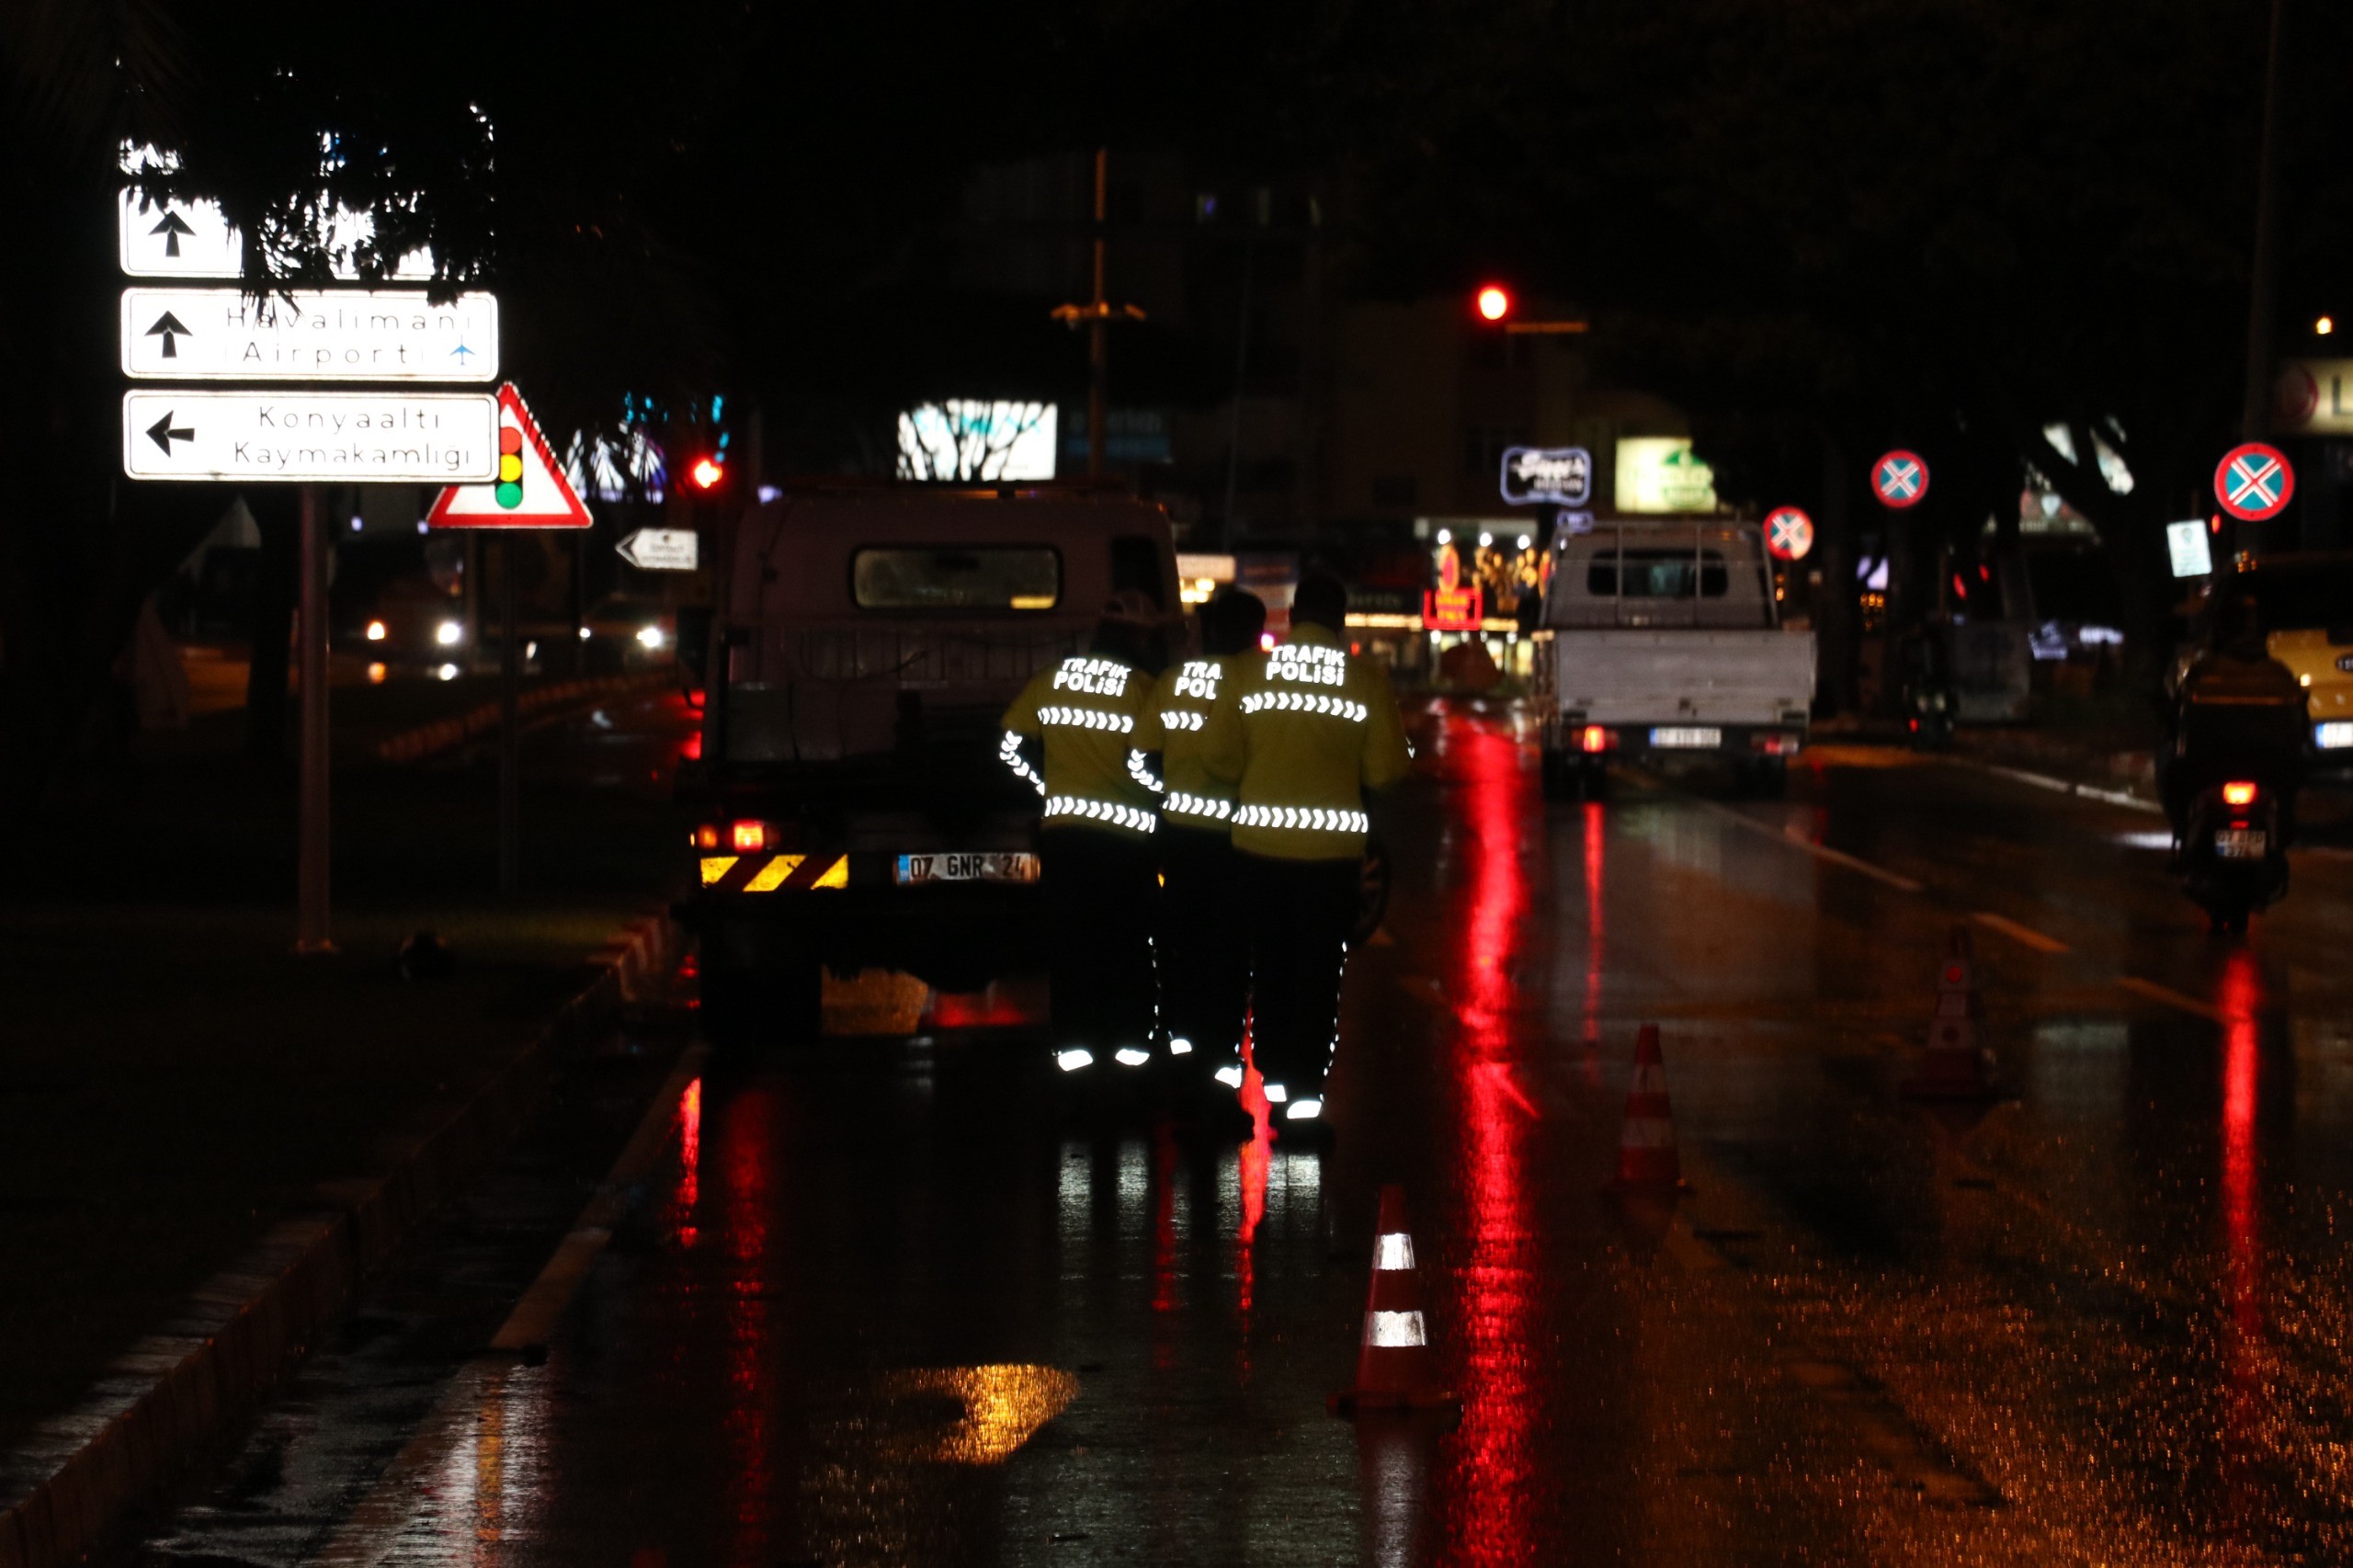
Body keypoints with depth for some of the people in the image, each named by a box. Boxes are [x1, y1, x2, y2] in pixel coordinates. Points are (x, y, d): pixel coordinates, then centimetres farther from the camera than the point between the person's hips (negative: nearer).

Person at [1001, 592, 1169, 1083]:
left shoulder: (1048, 682, 5)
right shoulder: (1142, 687, -9)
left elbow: (1012, 747, 7)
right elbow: (1143, 763, -16)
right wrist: (1162, 793, 3)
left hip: (1061, 828, 4)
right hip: (1125, 835, -4)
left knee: (1070, 938, 9)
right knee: (1129, 944, 6)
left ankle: (1073, 1044, 10)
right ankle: (1130, 1043, 5)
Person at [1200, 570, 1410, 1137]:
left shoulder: (1249, 673, -2)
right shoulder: (1365, 679, -5)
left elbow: (1218, 752, -3)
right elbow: (1386, 769, -6)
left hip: (1260, 840, 1)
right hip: (1331, 848, -1)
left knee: (1270, 964, 16)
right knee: (1318, 973, 6)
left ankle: (1274, 1076, 22)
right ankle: (1305, 1095, 4)